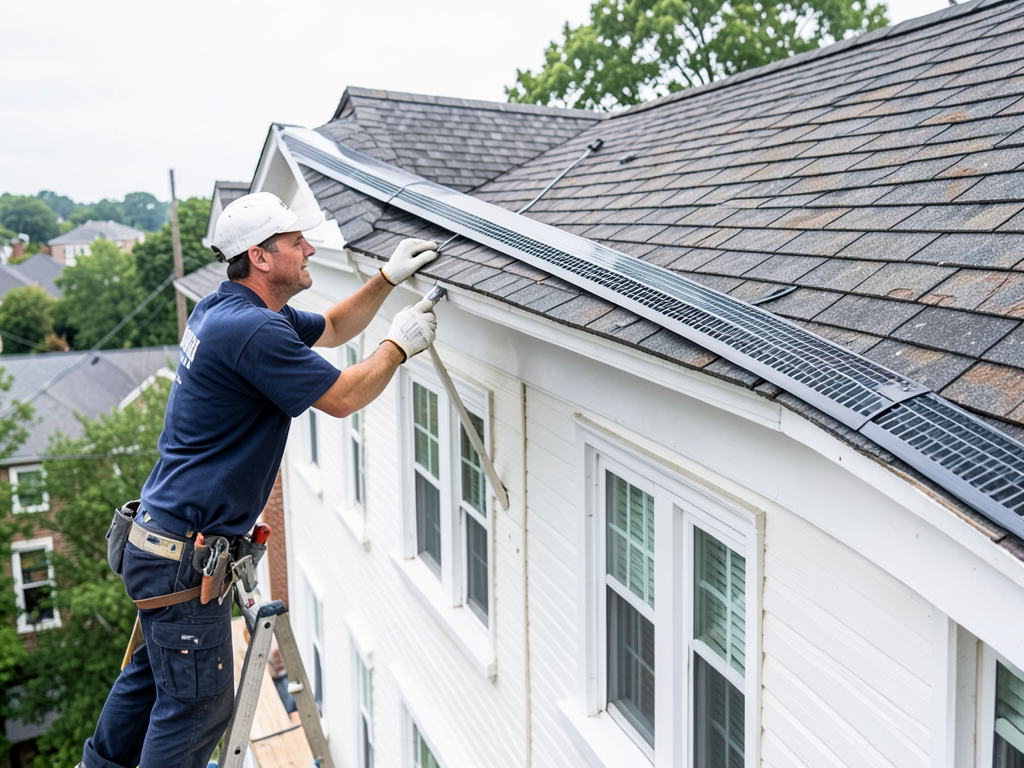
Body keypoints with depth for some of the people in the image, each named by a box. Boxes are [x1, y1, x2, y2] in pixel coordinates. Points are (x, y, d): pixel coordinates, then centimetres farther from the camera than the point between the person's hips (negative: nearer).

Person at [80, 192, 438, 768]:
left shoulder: (229, 310, 9)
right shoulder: (253, 329, -24)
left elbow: (332, 328, 20)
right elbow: (342, 397, -19)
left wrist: (389, 278, 10)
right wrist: (400, 345, -5)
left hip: (165, 537, 10)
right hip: (182, 552, -10)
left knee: (154, 673, 27)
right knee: (200, 702, 3)